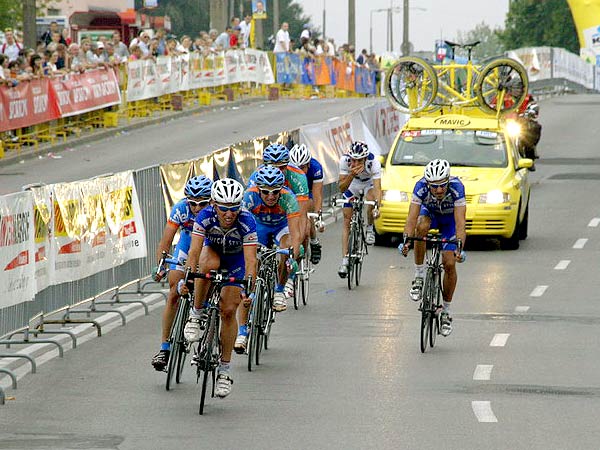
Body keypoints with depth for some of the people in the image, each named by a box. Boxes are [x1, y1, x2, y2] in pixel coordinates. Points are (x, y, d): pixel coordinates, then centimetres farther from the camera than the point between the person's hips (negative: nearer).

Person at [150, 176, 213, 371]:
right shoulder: (181, 209, -30)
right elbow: (165, 242, -29)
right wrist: (160, 267, -43)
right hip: (189, 240, 2)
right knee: (174, 294, -8)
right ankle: (165, 348, -3)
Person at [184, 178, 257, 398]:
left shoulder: (246, 222, -35)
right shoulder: (205, 217, -32)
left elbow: (250, 260, -39)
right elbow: (194, 251, -37)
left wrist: (248, 290, -51)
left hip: (236, 260, -1)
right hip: (212, 250, 1)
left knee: (228, 311, -9)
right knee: (209, 264, -37)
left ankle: (225, 368, 3)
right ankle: (197, 314, -17)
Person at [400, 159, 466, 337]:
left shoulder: (456, 187, -38)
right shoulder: (421, 186, -35)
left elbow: (460, 222, -44)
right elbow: (412, 217, -40)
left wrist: (459, 247, -58)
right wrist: (406, 240, -56)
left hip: (450, 219, -1)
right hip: (430, 213, 1)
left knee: (449, 264, -11)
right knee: (421, 227, -36)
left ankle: (446, 311, 6)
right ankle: (419, 276, -21)